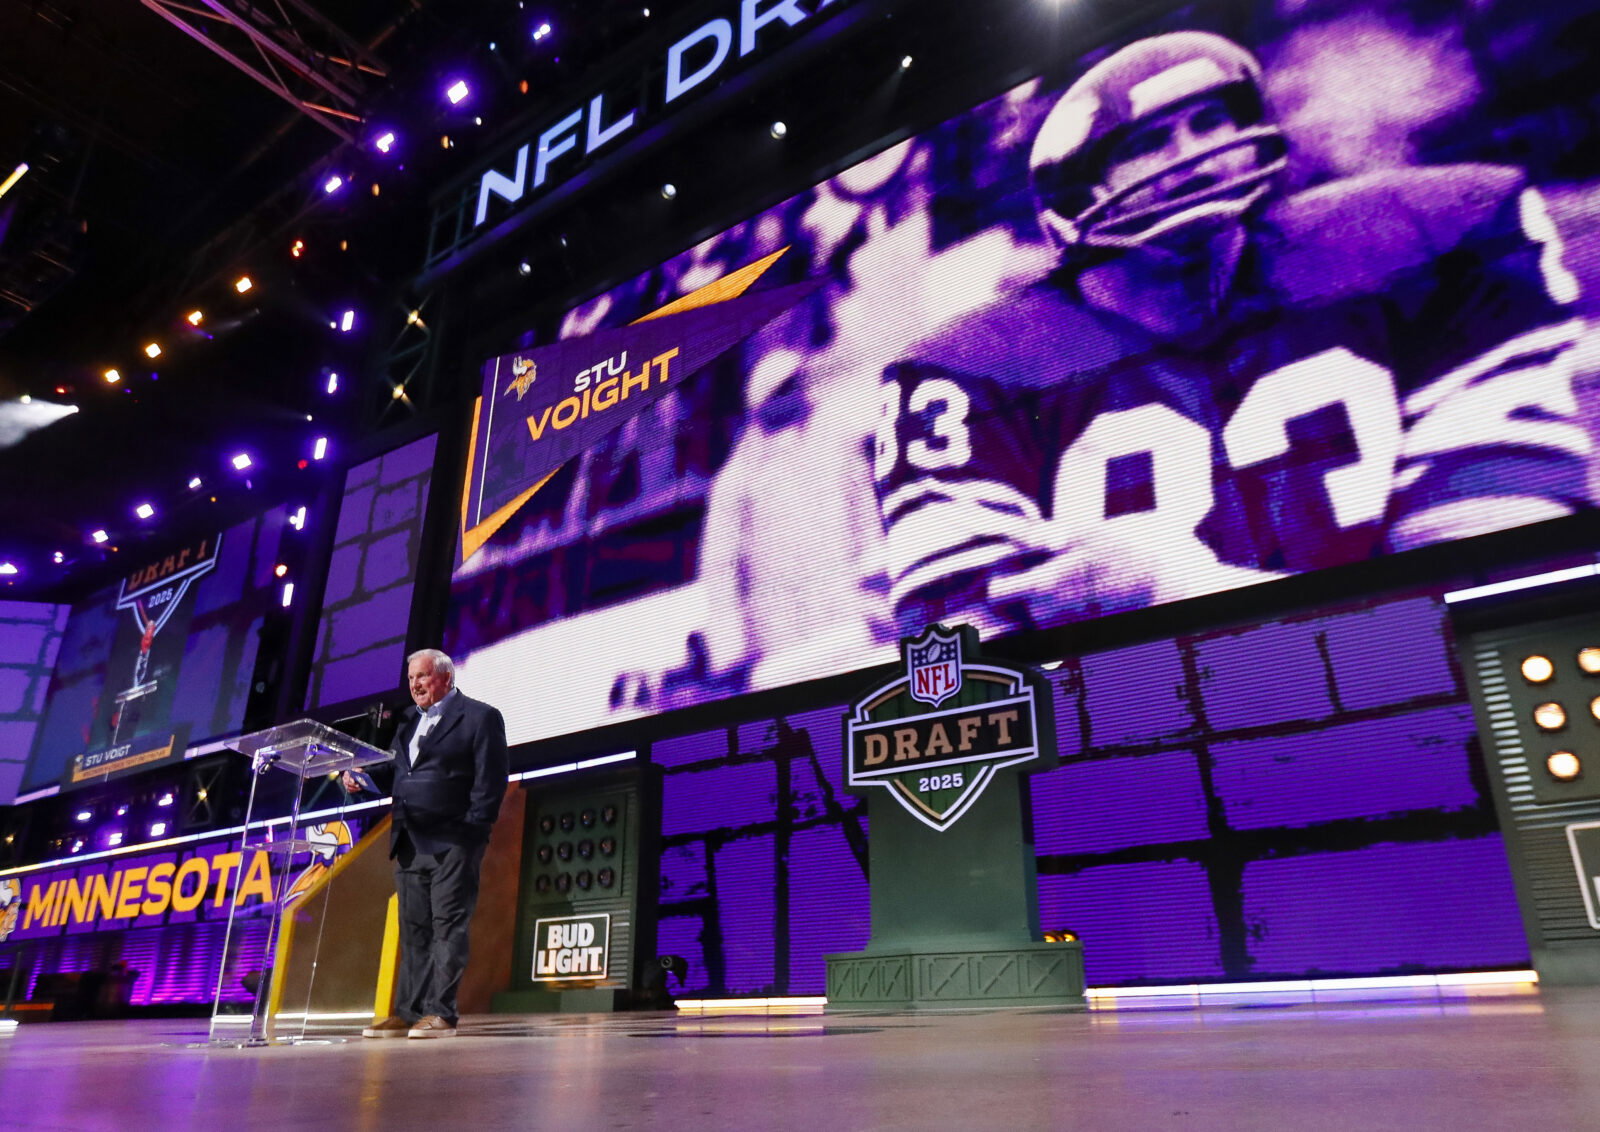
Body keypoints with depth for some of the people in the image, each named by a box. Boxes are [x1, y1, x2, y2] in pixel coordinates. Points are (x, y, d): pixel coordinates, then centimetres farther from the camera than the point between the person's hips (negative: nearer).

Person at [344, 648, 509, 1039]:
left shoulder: (480, 717, -2)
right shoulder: (409, 721, 21)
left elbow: (491, 779, -8)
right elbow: (395, 770, 20)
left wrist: (473, 830, -14)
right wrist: (364, 776, 1)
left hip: (452, 843, -7)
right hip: (410, 843, 7)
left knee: (448, 928, -4)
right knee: (413, 930, 10)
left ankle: (440, 1013, 0)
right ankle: (407, 1012, 16)